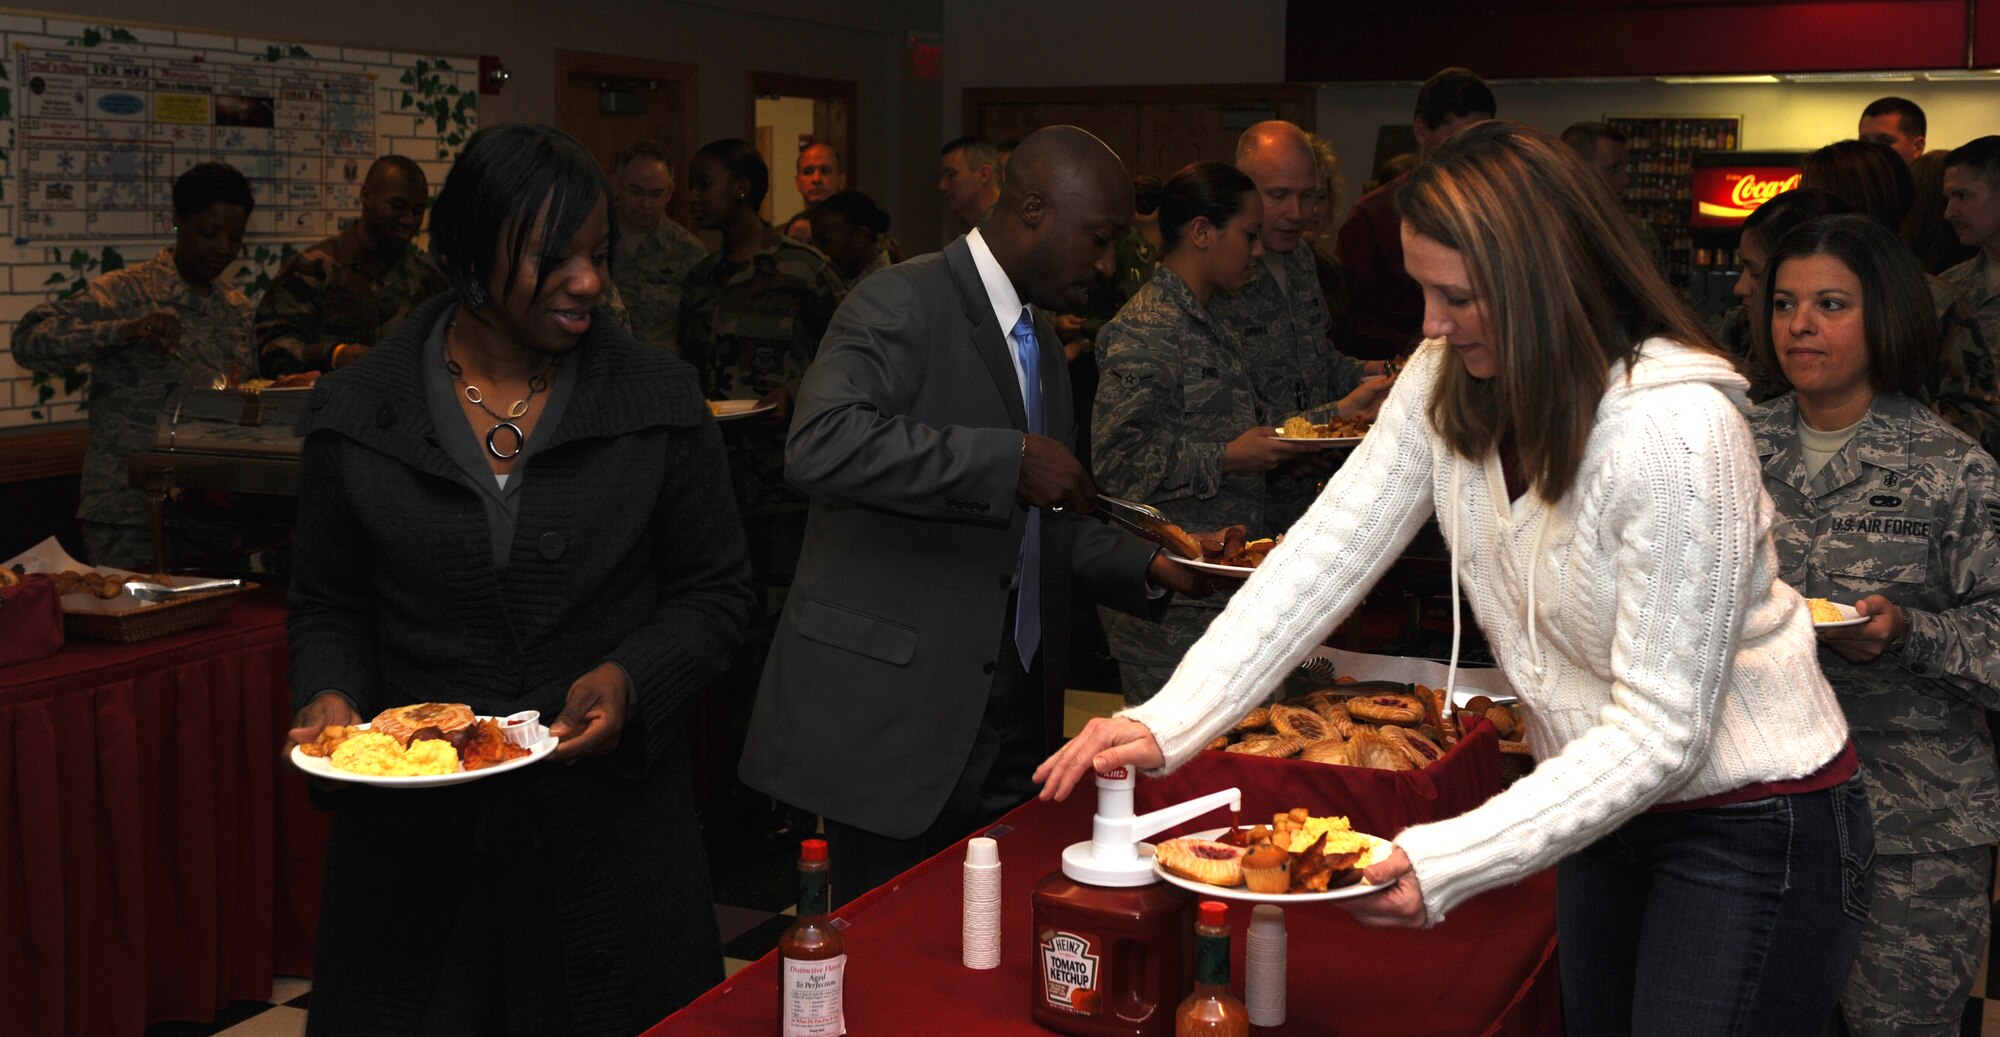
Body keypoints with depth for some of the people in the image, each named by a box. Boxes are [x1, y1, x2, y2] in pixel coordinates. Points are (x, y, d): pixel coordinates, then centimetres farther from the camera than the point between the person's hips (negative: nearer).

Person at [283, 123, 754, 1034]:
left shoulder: (658, 398, -1)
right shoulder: (359, 412, 0)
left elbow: (714, 591, 4)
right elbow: (328, 605, 10)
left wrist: (632, 680, -13)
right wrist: (328, 699, -9)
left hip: (610, 822, 0)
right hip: (416, 835, 0)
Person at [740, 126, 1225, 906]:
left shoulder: (1037, 334, 18)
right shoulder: (901, 306, -11)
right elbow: (820, 445, -30)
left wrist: (1148, 565, 13)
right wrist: (1010, 459, -29)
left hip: (1010, 718, 8)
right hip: (895, 720, -8)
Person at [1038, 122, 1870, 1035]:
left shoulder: (1679, 432, -29)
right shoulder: (1446, 382, -7)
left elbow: (1661, 729, -27)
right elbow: (1326, 553, -11)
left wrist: (1450, 862, -33)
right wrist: (1167, 722, -22)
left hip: (1750, 822, -6)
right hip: (1608, 808, 7)